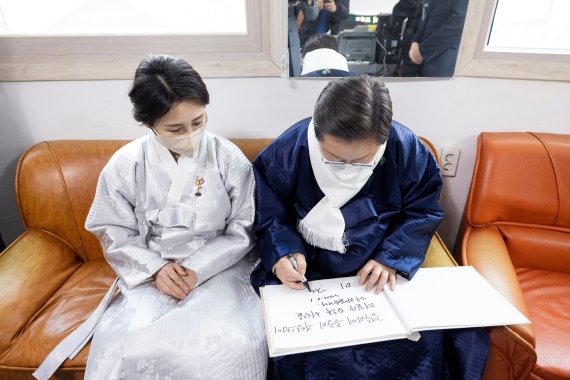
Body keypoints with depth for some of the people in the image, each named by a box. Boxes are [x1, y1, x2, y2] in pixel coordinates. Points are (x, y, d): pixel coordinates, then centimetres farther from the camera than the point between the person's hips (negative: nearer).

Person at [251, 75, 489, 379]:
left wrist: (392, 258, -13)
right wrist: (284, 253, -20)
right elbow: (269, 215, -2)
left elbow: (422, 211, 0)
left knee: (427, 337, -14)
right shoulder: (286, 151, -15)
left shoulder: (408, 149, -13)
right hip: (307, 271, -1)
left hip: (381, 273, 2)